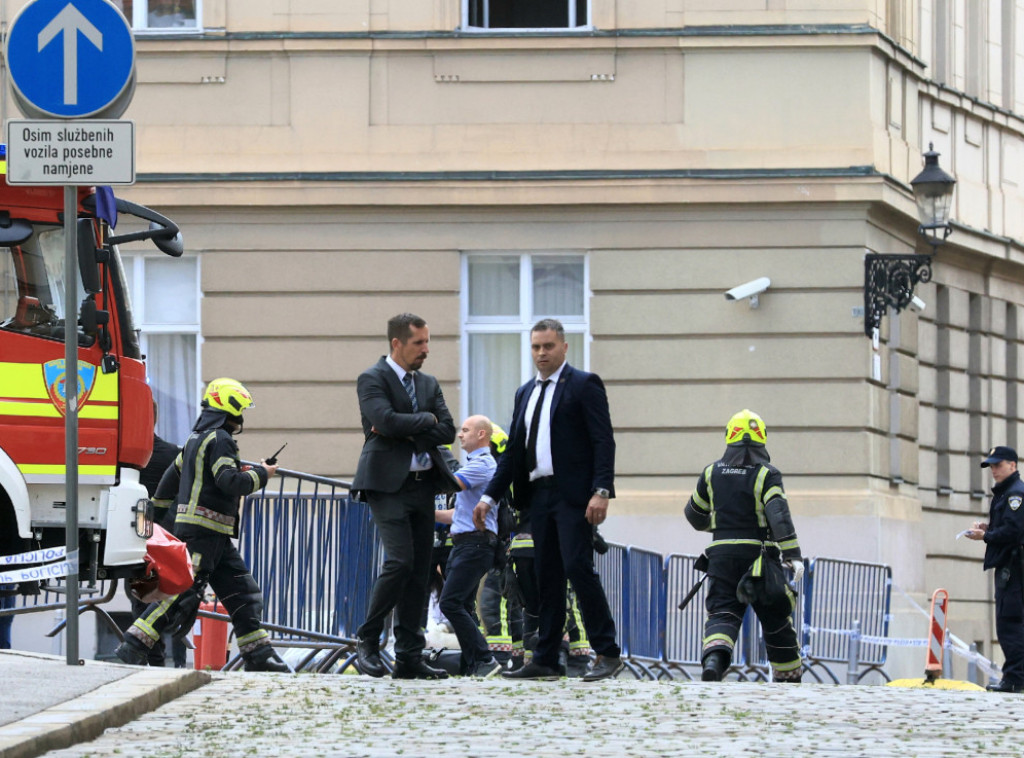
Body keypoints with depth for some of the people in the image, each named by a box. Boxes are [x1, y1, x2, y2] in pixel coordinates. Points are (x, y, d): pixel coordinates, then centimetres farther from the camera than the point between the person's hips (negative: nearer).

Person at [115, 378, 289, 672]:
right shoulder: (219, 439, -12)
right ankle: (131, 649, -14)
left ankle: (259, 656, 11)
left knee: (242, 592, 10)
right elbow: (229, 482, -22)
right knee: (181, 594, -13)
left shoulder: (197, 438, 19)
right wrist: (261, 475, -7)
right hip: (204, 529, -11)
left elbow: (172, 474, 28)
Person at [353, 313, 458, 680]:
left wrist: (404, 431, -8)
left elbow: (447, 431, 5)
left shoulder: (428, 384, 17)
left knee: (419, 571, 4)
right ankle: (367, 640, -5)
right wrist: (426, 420, -5)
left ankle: (409, 657, 6)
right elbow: (386, 420, -19)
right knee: (400, 561, -19)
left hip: (423, 485, 7)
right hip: (388, 484, -7)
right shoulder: (372, 379, -2)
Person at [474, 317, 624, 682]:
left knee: (578, 567, -14)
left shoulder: (584, 385, -2)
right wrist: (490, 496, 14)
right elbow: (513, 450, 21)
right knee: (546, 576, 8)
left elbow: (603, 441, -9)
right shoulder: (525, 393, 19)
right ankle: (545, 660, 10)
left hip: (572, 494, -7)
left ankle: (608, 654, -10)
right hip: (539, 494, 7)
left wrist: (601, 491, -20)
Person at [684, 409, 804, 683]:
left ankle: (714, 657, -36)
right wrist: (793, 555, -21)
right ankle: (788, 675, 24)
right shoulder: (766, 475, -5)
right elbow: (779, 514, -18)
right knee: (775, 618, 13)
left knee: (722, 613, -5)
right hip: (759, 555, -2)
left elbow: (694, 514, 20)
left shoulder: (712, 473, 8)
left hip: (722, 555, 2)